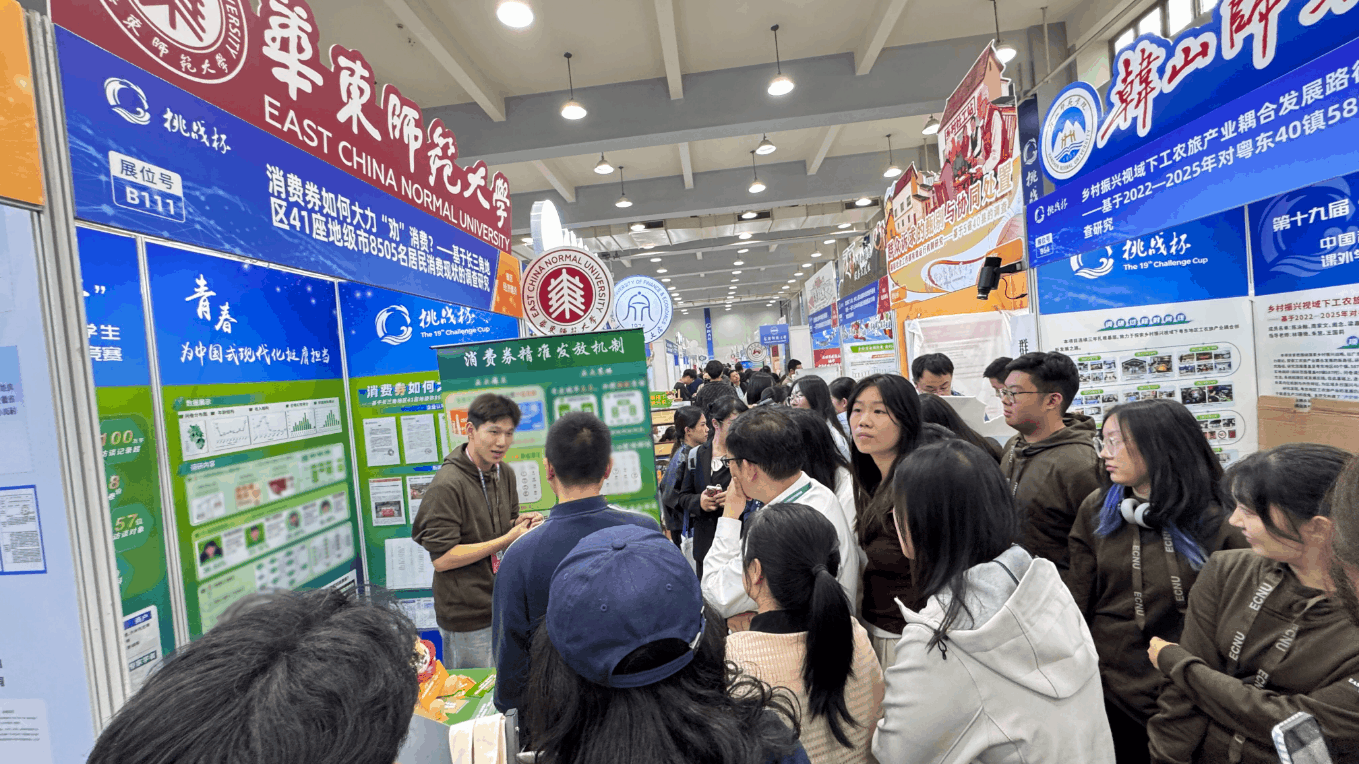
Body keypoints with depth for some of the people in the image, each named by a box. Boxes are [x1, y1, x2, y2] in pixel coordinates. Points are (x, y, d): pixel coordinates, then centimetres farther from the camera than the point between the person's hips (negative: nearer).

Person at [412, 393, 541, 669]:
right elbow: (442, 559, -22)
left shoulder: (504, 473, 5)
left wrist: (521, 523, -4)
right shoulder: (447, 485, -20)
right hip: (467, 618, -7)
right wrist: (506, 539, -22)